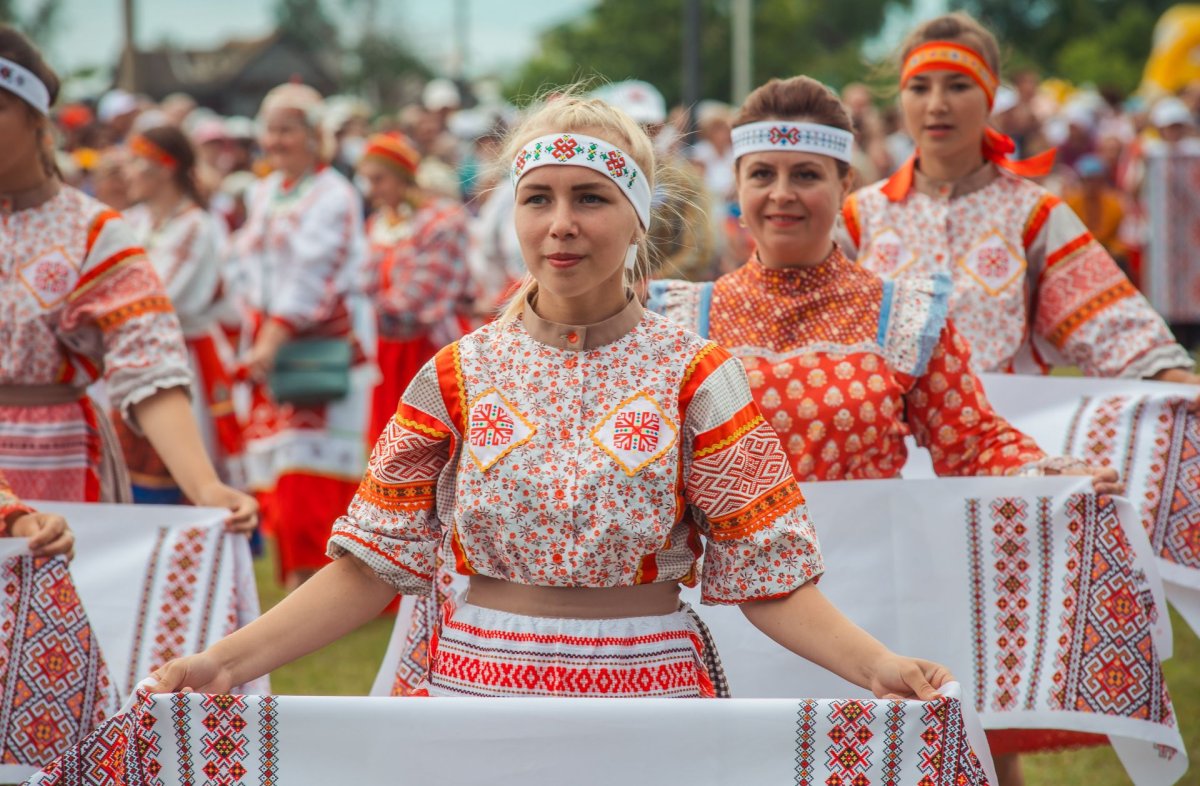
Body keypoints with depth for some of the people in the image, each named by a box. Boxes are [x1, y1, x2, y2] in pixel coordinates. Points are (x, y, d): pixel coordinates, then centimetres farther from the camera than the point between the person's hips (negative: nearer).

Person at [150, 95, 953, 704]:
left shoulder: (693, 375, -2)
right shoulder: (459, 375, 3)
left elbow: (767, 574, -5)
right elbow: (369, 567, 2)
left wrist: (875, 663, -21)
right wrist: (225, 662, -8)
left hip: (648, 692, -1)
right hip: (478, 682, 2)